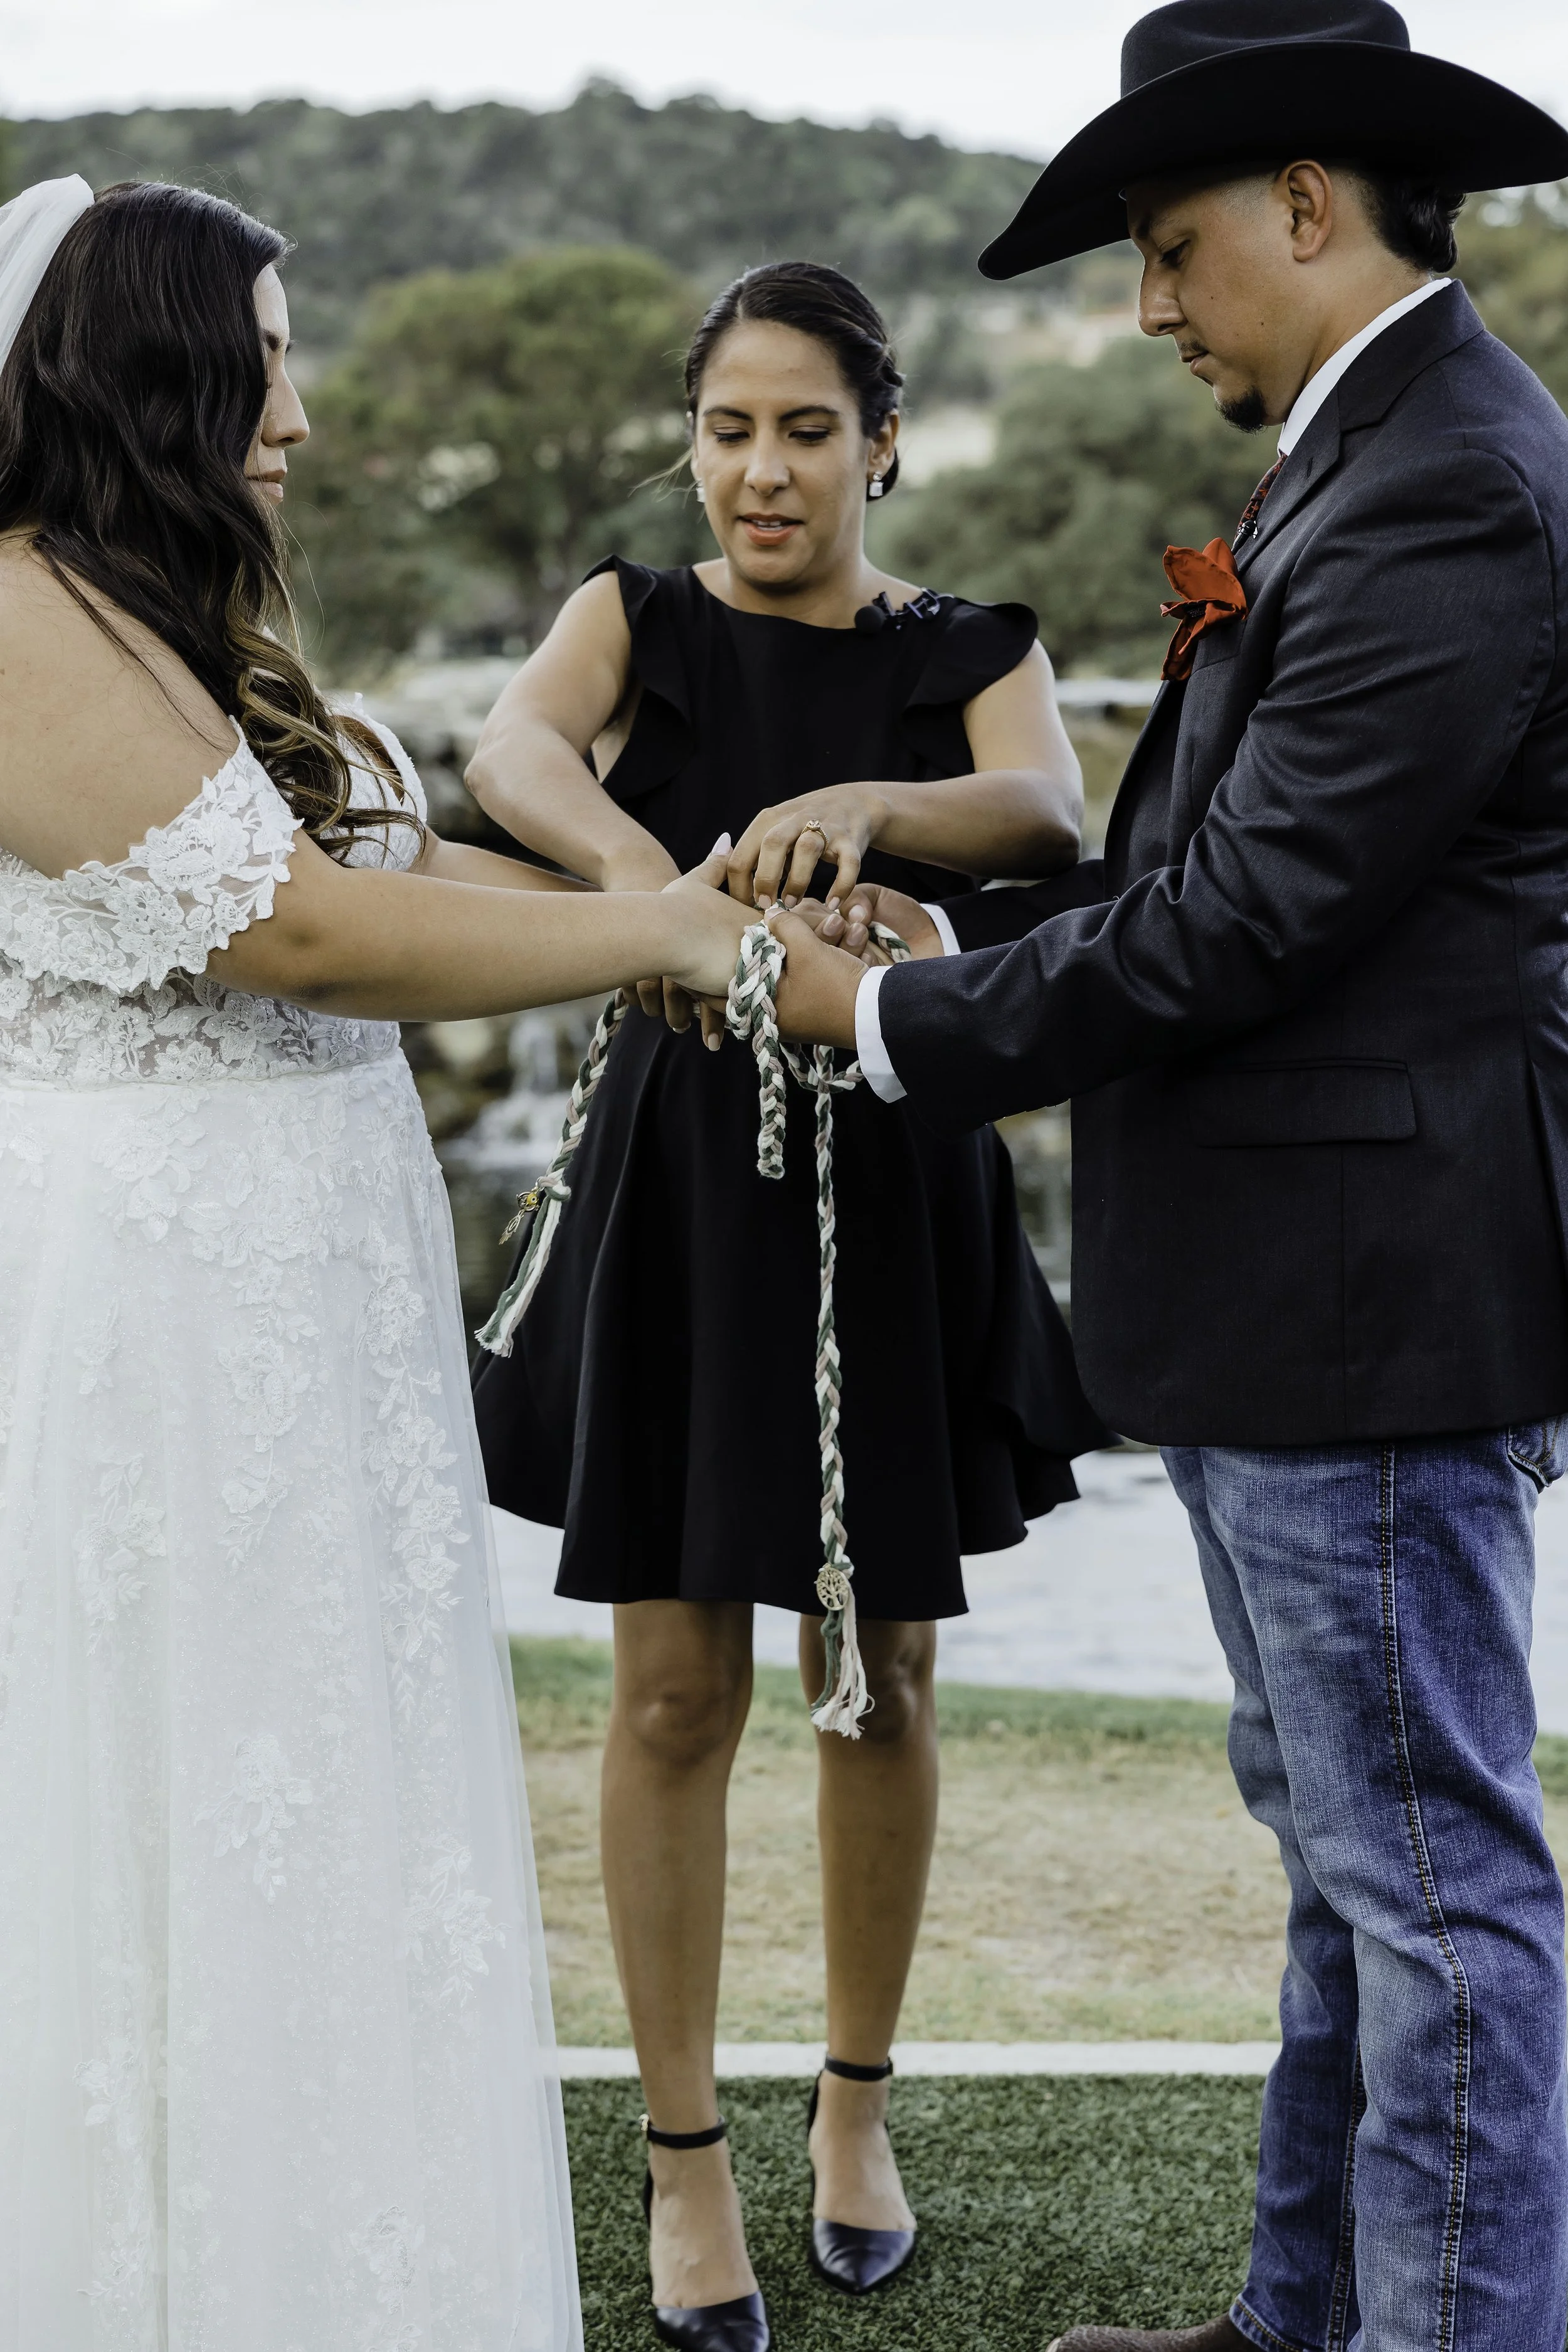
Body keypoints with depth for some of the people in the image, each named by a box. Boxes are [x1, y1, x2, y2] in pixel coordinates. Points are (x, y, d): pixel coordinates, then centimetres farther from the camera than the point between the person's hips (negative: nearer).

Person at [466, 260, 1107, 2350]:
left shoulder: (973, 652, 3)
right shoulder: (637, 619, 3)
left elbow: (1047, 814, -19)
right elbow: (513, 748, -19)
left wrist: (860, 806, -40)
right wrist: (637, 864, -41)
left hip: (898, 1193, 1)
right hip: (679, 1185, 0)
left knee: (881, 1679, 11)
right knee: (678, 1692, 2)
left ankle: (858, 2106, 30)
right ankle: (686, 2158, 16)